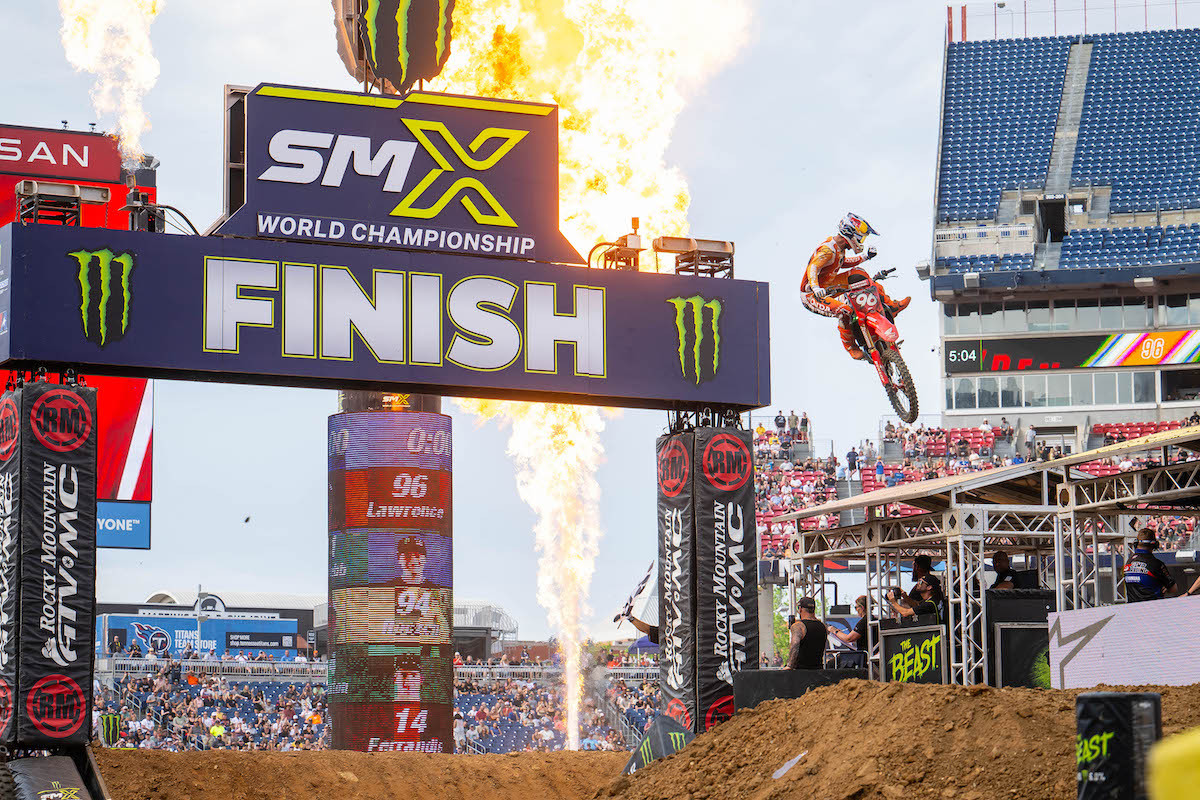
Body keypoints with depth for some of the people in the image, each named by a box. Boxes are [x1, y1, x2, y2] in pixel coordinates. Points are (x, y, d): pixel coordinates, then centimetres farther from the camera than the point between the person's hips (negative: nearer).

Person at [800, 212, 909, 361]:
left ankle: (889, 305, 15)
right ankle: (850, 345, -11)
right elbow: (812, 268, -34)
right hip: (811, 296, -10)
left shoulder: (840, 247, 7)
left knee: (859, 273, 11)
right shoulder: (828, 249, -24)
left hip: (827, 286, 10)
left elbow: (842, 263, 27)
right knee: (845, 311, -33)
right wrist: (816, 289, -51)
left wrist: (865, 257, 20)